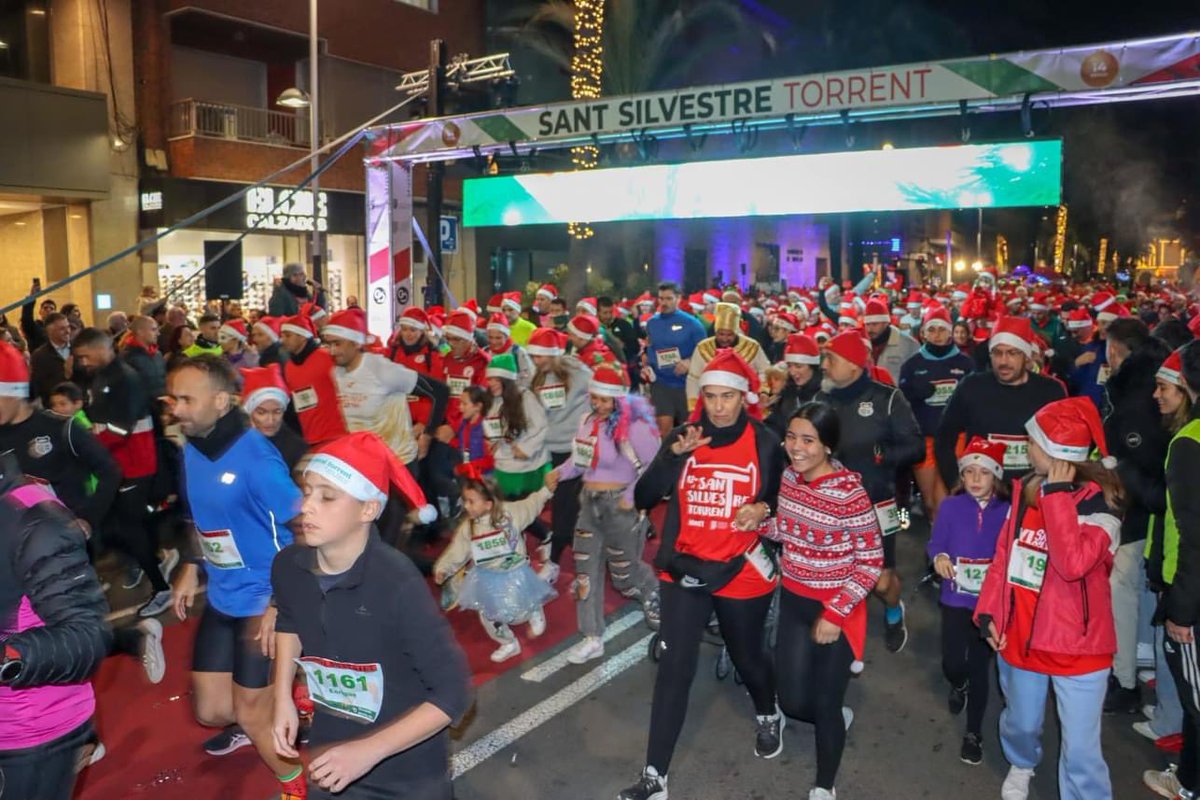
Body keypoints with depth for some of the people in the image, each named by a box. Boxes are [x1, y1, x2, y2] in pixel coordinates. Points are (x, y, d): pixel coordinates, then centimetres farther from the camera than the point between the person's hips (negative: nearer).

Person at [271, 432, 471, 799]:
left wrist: (368, 752, -26)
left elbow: (454, 691, -24)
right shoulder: (288, 566, -14)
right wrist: (283, 698, 2)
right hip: (329, 757, 4)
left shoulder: (398, 584, -29)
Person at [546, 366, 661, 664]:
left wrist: (631, 496, -21)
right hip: (590, 504, 7)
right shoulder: (588, 421, 3)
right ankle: (592, 639, 18)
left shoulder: (634, 425, -19)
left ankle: (655, 594, 44)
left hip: (618, 506, -7)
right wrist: (559, 472, 0)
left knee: (624, 573, 10)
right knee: (586, 571, 7)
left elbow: (653, 467, -17)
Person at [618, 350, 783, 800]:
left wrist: (764, 509, -17)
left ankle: (768, 717, 52)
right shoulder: (682, 437, -3)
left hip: (742, 573, -1)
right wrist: (674, 454, -22)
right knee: (673, 669, -2)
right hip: (683, 570, 1)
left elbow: (784, 501, 6)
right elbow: (643, 499, -9)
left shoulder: (765, 443, -6)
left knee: (747, 656, 18)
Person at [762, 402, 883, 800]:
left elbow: (871, 561, -17)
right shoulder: (789, 476, -5)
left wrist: (835, 613, -18)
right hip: (793, 600, 6)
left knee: (824, 704, 8)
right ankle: (838, 718, 46)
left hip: (836, 608, -5)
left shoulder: (850, 493, -24)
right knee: (792, 702, 12)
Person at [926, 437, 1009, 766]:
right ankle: (958, 686, 38)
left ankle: (974, 733, 26)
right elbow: (935, 543, -3)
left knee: (979, 667, 8)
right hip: (956, 598, 0)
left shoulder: (1006, 511, -6)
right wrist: (938, 558, -23)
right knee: (952, 662, -2)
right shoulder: (950, 506, -6)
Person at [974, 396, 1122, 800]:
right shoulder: (1026, 489, 1)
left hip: (1077, 643, -6)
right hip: (1021, 634, 6)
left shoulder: (1100, 502, -17)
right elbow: (1004, 554, 7)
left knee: (1080, 751, 0)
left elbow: (1073, 563, -33)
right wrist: (989, 612, 2)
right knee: (1021, 724, 25)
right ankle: (1021, 765, 55)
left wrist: (1057, 494, -29)